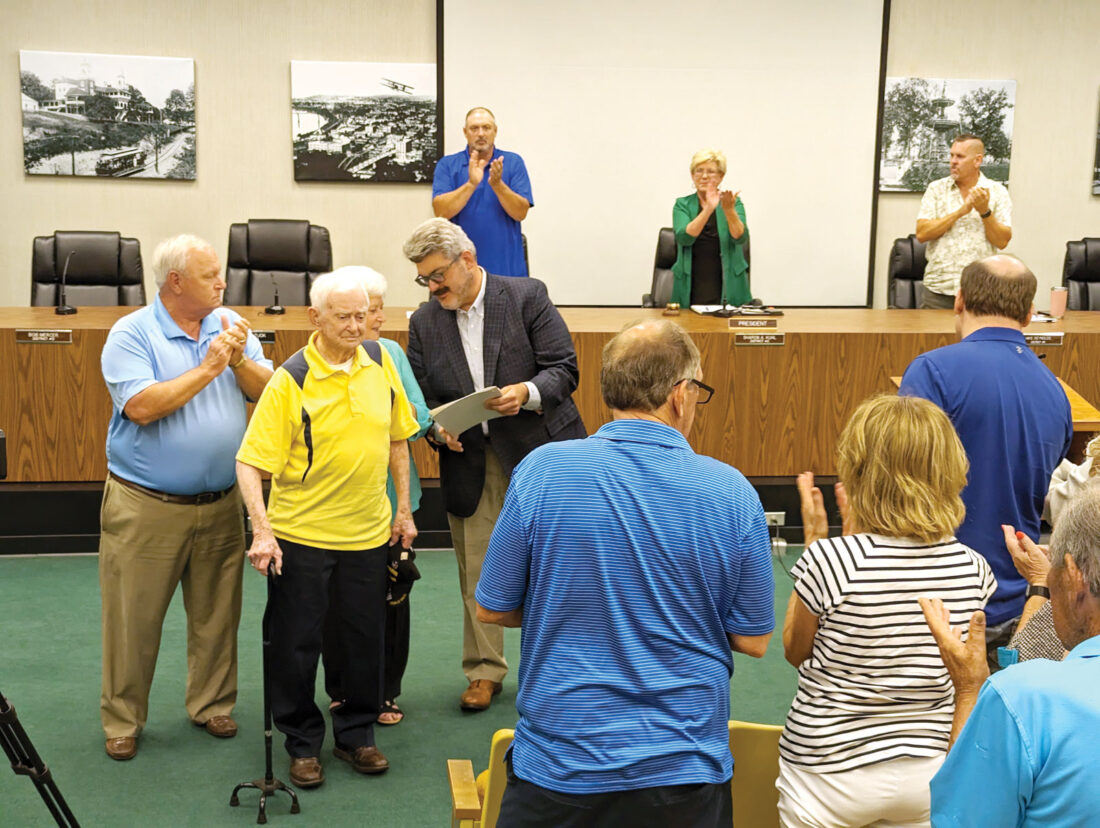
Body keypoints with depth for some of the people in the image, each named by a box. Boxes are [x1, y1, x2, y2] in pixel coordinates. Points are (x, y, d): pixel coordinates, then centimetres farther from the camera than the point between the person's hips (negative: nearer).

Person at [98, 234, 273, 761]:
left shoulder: (230, 325, 5)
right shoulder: (131, 334, -8)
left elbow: (268, 392, -1)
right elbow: (141, 406, -21)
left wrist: (239, 361, -18)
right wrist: (207, 368, -19)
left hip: (220, 504, 4)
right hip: (145, 505, -4)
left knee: (217, 615, 13)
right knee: (133, 619, 4)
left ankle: (211, 704, 31)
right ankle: (122, 720, 18)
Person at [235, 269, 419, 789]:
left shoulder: (380, 362, 0)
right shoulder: (290, 381, -15)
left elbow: (396, 438, 11)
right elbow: (250, 462, -17)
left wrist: (404, 509, 10)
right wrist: (262, 530, -27)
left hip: (369, 532, 4)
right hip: (301, 534, -4)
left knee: (365, 638, 12)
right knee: (296, 643, 6)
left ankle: (356, 734, 30)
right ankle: (303, 743, 24)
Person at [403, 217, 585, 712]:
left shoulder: (528, 296, -4)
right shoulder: (424, 322, 7)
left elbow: (564, 369, -7)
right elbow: (421, 397, 9)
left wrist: (527, 392, -26)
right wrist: (437, 429, -12)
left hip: (539, 450, -3)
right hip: (469, 462, 3)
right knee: (476, 571, 7)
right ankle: (484, 671, 21)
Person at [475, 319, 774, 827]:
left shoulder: (541, 471, -12)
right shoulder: (732, 492, -10)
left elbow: (491, 609, -3)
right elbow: (753, 641, -3)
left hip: (557, 766, 0)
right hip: (684, 769, 1)